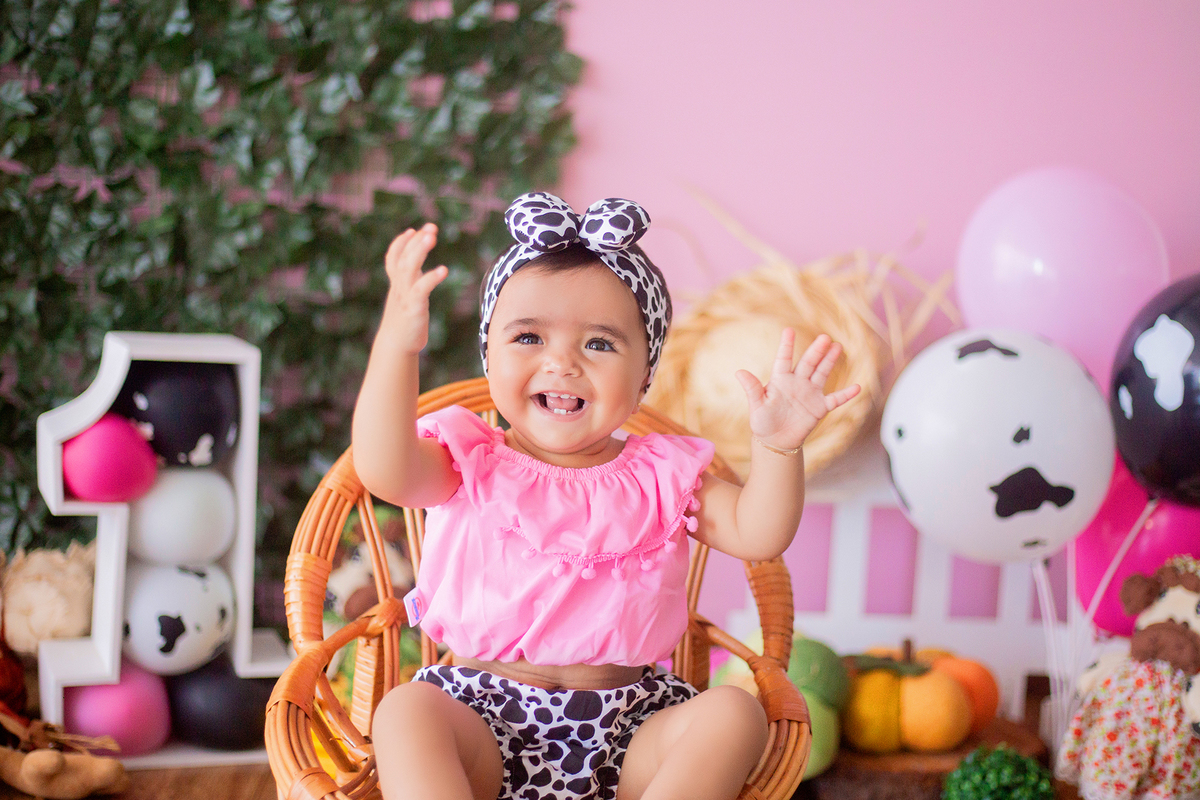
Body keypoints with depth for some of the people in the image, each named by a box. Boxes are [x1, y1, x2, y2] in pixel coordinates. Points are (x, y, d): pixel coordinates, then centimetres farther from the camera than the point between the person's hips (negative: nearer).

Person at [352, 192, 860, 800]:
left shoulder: (661, 474, 7)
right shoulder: (469, 464, 2)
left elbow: (758, 534, -2)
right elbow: (385, 471, -19)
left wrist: (777, 448, -21)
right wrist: (397, 344, -34)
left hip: (626, 722, 2)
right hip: (487, 715, -1)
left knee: (734, 715, -22)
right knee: (405, 712, -30)